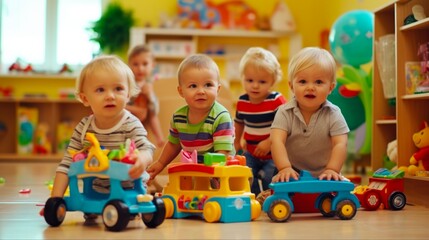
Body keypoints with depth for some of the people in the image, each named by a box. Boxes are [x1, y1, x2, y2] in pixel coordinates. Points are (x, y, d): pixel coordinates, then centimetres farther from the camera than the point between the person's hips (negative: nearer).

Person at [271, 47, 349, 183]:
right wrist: (284, 168, -39)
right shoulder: (284, 113, -11)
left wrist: (332, 170, -34)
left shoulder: (333, 114, -9)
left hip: (323, 176, 1)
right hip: (293, 174, 0)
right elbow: (277, 141, -23)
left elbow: (340, 144, -18)